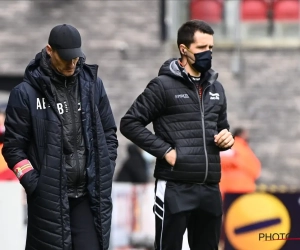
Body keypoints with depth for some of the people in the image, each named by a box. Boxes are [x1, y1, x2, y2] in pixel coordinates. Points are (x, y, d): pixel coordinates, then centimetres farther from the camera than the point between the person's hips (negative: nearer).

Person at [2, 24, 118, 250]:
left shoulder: (93, 85, 7)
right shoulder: (26, 93, -4)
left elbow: (109, 134, 15)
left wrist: (104, 176, 5)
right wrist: (34, 184, -10)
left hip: (90, 196, 3)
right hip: (48, 199, -2)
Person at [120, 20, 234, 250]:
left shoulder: (216, 88, 14)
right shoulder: (164, 86, -5)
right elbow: (130, 123, -6)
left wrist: (227, 138, 3)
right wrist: (165, 151, -12)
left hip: (210, 189, 6)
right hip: (175, 189, -6)